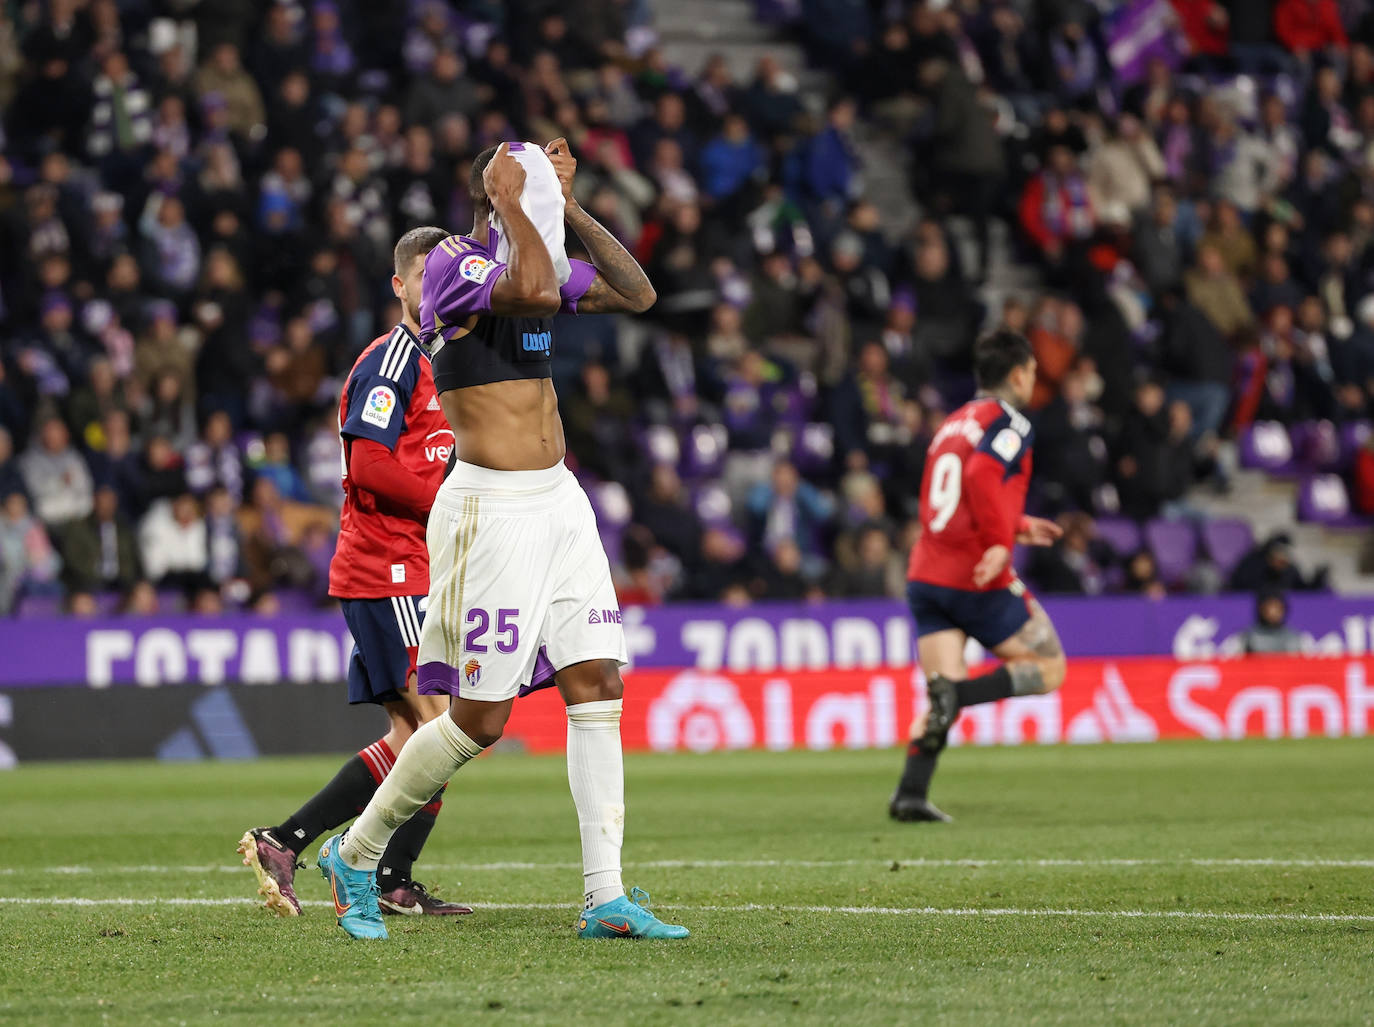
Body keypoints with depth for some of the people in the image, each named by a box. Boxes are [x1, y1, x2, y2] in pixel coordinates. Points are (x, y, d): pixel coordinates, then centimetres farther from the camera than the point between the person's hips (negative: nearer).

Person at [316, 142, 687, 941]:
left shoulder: (538, 257, 15)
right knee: (479, 718, -5)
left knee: (598, 685, -1)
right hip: (492, 509, -8)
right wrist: (511, 204, -16)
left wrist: (570, 211, 3)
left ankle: (606, 896, -1)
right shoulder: (452, 263, -10)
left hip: (559, 501, 8)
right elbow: (532, 290, -29)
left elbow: (638, 293, 9)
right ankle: (356, 855, 13)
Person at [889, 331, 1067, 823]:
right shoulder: (1009, 423, -5)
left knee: (941, 697, 5)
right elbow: (982, 475, -25)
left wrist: (1019, 525, 36)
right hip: (979, 579, -7)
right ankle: (959, 692, -19)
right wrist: (1000, 543, -26)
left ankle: (910, 793, -13)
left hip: (926, 575, 7)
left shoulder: (952, 423, 20)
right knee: (1049, 669, 6)